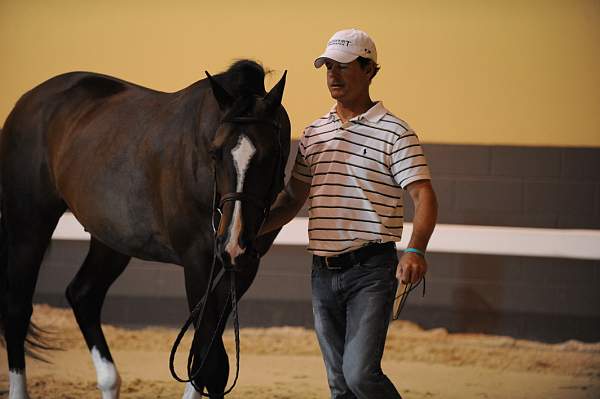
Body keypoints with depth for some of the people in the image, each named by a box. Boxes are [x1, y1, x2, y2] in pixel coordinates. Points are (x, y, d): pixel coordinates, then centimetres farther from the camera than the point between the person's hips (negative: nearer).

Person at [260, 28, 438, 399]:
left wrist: (416, 249, -32)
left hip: (371, 270, -6)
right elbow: (291, 202, 19)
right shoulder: (314, 134, 13)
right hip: (324, 272, 6)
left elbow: (424, 196, -15)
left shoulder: (395, 132, -5)